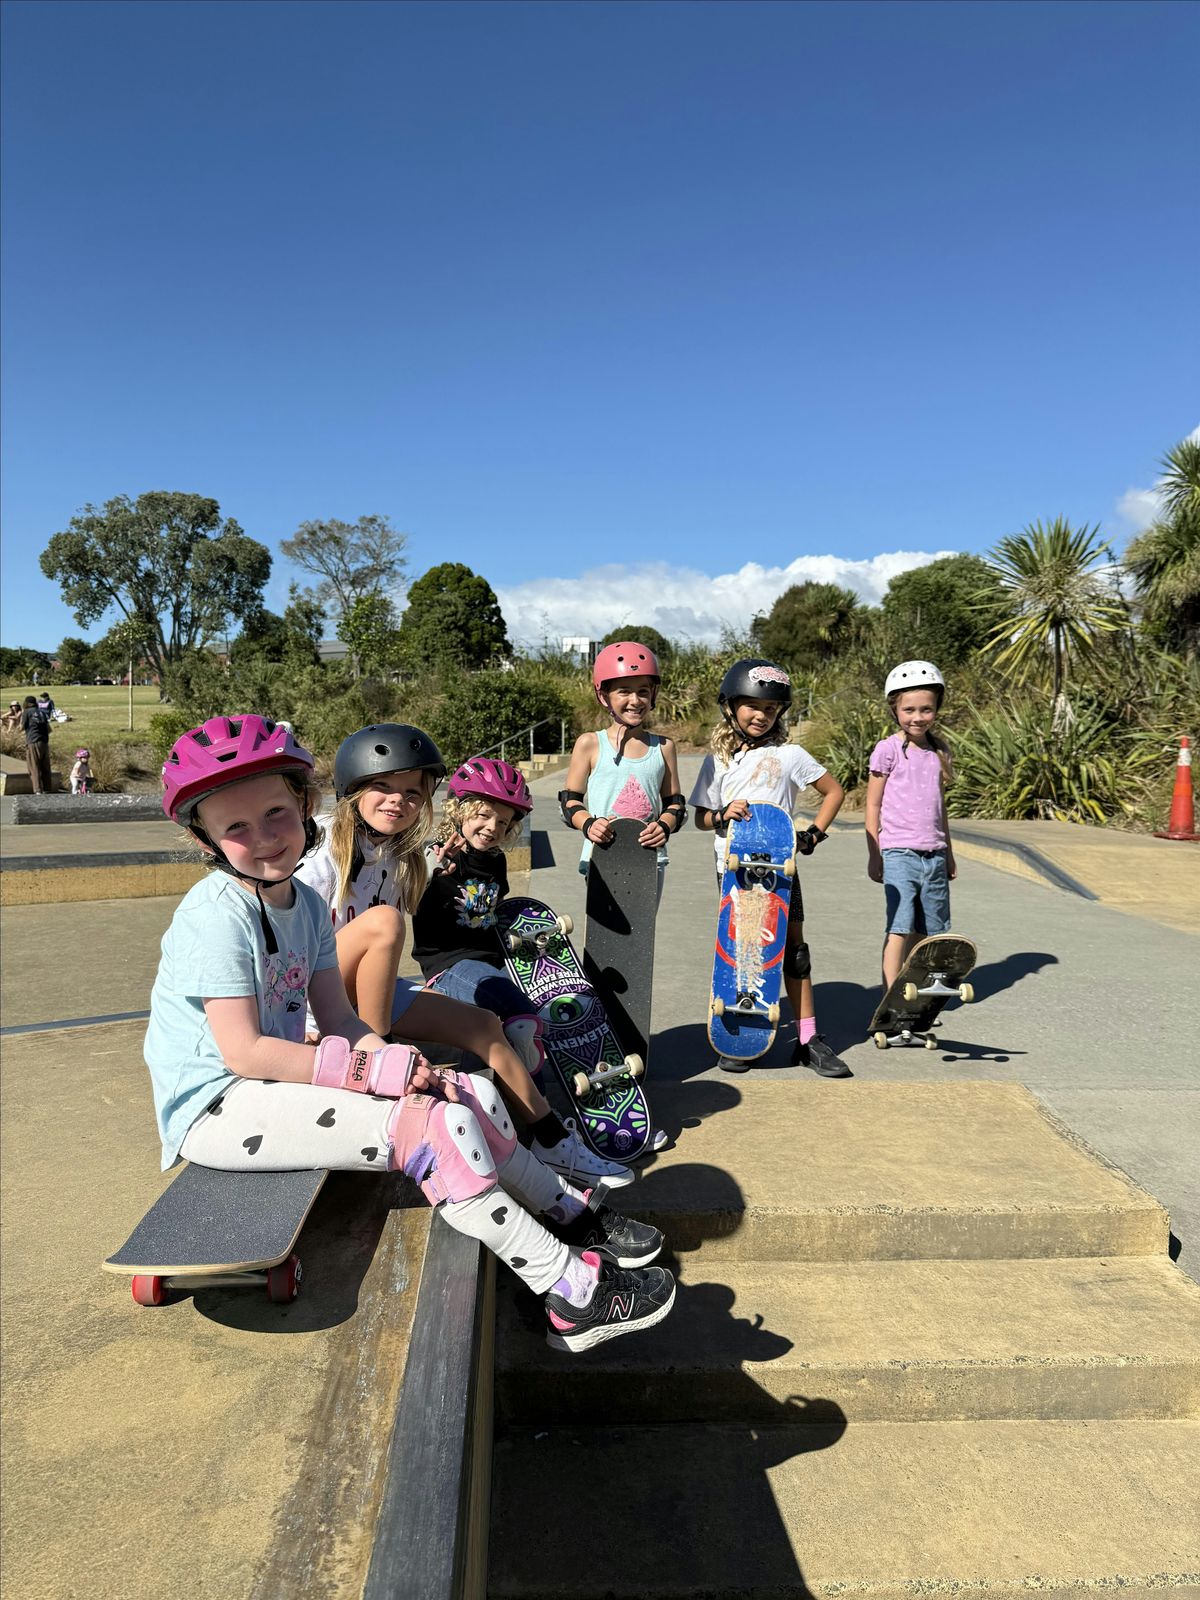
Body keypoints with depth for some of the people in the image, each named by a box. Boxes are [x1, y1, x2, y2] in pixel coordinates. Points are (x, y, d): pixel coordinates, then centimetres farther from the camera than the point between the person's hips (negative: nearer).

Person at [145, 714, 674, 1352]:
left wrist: (392, 1061, -15)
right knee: (431, 1127, -24)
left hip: (276, 1080, 9)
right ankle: (573, 1295, -17)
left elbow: (338, 1019, 4)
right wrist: (371, 1069, -24)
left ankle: (570, 1216, 18)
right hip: (216, 1106, -8)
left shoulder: (305, 903, 6)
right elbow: (244, 1052, -24)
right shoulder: (216, 916, -20)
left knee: (472, 1093, 1)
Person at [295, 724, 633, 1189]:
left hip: (368, 992, 7)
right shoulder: (323, 851, -18)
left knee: (483, 1026, -3)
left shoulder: (401, 857, 4)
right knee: (382, 921, -32)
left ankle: (555, 1144, 9)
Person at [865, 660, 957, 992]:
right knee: (900, 928, -11)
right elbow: (873, 805, -2)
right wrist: (874, 855, -4)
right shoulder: (889, 749, -5)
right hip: (899, 853, -6)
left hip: (933, 855, 6)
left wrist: (948, 853, 21)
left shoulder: (938, 751, 11)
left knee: (928, 932, 9)